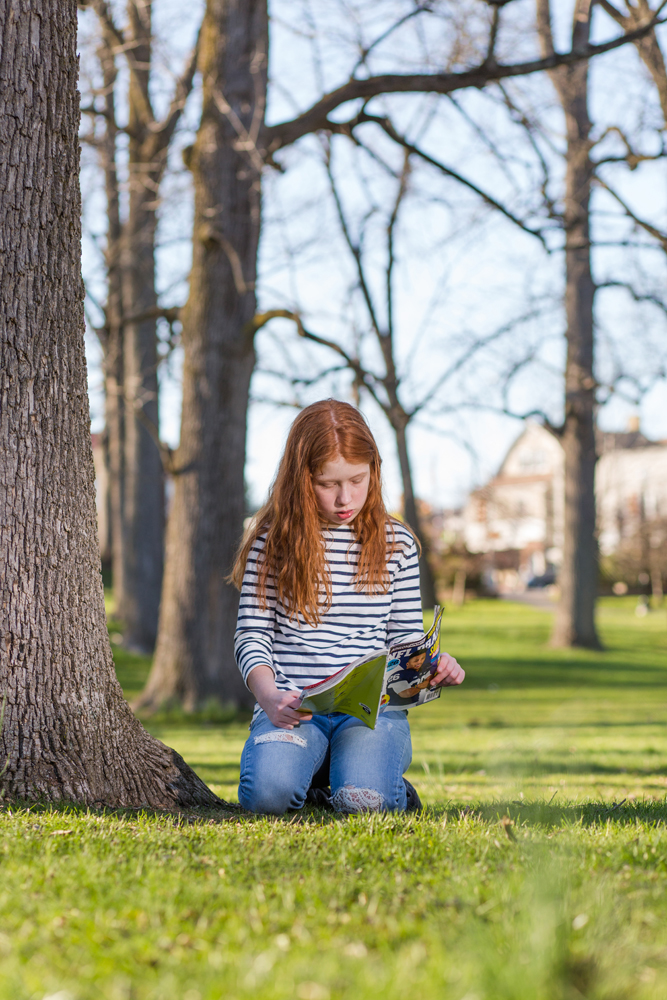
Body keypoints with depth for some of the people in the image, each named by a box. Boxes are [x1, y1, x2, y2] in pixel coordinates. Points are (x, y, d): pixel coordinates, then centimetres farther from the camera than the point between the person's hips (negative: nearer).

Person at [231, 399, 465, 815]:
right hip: (294, 708, 0)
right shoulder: (274, 540, 4)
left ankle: (390, 782, 8)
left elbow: (406, 636, 14)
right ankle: (311, 767, 7)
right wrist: (270, 697, -17)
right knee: (269, 793, -30)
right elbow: (252, 634, 2)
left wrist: (435, 664, -9)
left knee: (362, 800, -30)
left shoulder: (396, 543, 10)